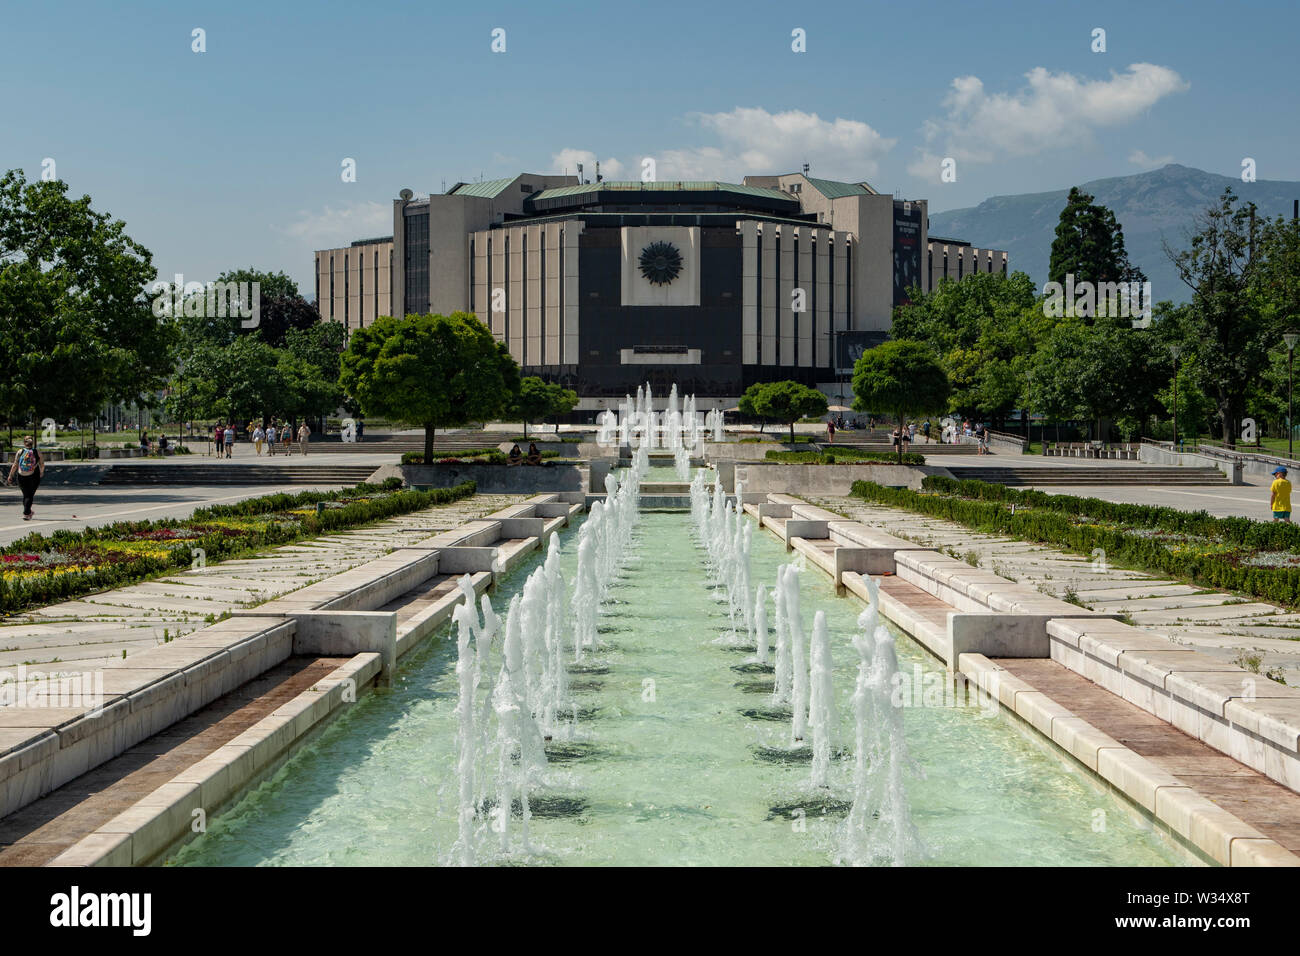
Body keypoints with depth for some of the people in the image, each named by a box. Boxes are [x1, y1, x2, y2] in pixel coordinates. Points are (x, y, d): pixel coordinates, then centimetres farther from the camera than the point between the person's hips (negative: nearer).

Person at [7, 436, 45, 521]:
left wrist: (10, 476, 5)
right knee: (30, 495, 3)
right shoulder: (37, 452, -2)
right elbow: (42, 464, 3)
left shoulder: (20, 451, -1)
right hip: (34, 477, -1)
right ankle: (26, 514, -9)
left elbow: (15, 465, -2)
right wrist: (41, 472, 22)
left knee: (26, 495, 16)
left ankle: (28, 512, 26)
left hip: (22, 477, 1)